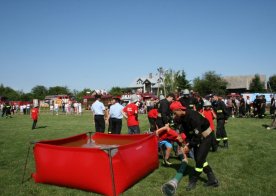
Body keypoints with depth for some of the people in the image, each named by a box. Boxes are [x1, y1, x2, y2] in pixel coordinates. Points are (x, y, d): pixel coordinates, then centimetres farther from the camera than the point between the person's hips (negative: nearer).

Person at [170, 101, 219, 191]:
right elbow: (187, 132, 2)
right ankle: (212, 180, 21)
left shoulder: (193, 116, -34)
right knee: (198, 158, 11)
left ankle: (193, 181, 8)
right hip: (197, 137, 9)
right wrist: (188, 142, -12)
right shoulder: (182, 118, -7)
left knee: (199, 159, -8)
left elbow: (197, 135, -31)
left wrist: (189, 146, -24)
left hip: (206, 137, -9)